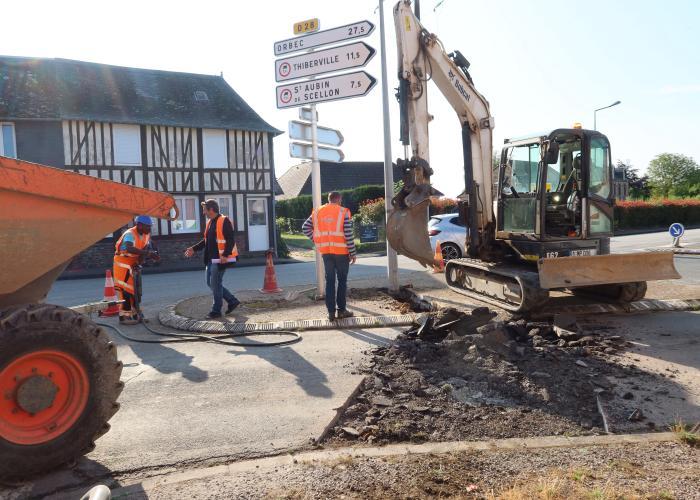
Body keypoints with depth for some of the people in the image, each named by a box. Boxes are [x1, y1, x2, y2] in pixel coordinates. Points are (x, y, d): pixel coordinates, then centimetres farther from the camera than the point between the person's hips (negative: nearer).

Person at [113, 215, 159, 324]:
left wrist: (153, 255, -23)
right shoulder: (130, 234, -25)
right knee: (126, 290, -9)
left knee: (136, 290, 13)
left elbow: (148, 249, 0)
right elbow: (129, 249, -44)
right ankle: (124, 316, -3)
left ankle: (134, 313, 25)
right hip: (123, 264, -8)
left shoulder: (146, 235, 0)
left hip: (134, 265, 8)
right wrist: (147, 252, -48)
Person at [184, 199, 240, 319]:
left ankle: (216, 311, 10)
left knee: (216, 284, -3)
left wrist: (225, 255, -26)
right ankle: (232, 301, 22)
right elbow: (206, 241, 23)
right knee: (211, 283, 14)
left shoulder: (224, 221, -13)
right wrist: (194, 249, 17)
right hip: (211, 259, 10)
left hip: (220, 259, -10)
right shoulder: (209, 222, 15)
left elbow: (231, 240, -19)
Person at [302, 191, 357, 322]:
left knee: (329, 281, 8)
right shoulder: (343, 212, -6)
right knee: (342, 281, 8)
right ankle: (341, 310, 11)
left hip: (326, 251, 4)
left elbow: (305, 228, 7)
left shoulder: (318, 212, 7)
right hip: (341, 251, -3)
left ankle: (331, 311, 7)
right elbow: (348, 234, -10)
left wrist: (316, 241, 9)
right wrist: (352, 253, -4)